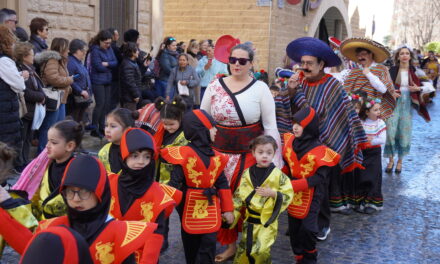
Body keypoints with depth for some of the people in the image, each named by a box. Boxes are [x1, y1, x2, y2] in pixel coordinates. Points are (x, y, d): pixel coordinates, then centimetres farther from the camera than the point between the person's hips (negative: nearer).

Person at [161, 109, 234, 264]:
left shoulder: (216, 157, 3)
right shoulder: (184, 154, -16)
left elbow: (222, 183, 8)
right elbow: (175, 183, -15)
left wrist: (227, 209, 8)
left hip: (211, 208, 4)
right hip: (190, 207, -4)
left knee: (208, 245, 4)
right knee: (191, 246, 12)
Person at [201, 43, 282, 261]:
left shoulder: (260, 88, -4)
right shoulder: (215, 86, 1)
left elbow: (271, 127, -2)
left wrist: (272, 160, -4)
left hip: (250, 154, -2)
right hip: (220, 152, 2)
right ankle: (230, 244, 23)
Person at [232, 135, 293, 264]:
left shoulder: (278, 175, -6)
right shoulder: (247, 174, 1)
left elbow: (288, 196, -5)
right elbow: (239, 196, 7)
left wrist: (273, 193, -19)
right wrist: (232, 214, 2)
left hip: (268, 221, -3)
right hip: (250, 220, 3)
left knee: (261, 251, -12)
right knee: (244, 250, 13)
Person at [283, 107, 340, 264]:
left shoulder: (319, 150, -17)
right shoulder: (290, 141, 0)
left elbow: (319, 177, -20)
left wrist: (294, 185, -26)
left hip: (311, 195, -5)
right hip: (293, 193, 5)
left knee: (307, 228, -6)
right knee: (293, 228, 11)